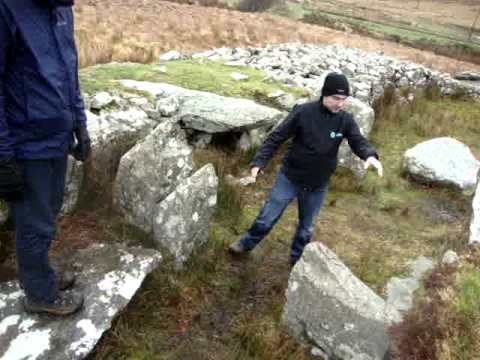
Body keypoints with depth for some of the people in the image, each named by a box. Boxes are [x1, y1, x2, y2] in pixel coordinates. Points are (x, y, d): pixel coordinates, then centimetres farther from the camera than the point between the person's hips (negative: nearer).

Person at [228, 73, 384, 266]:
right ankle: (247, 243, 36)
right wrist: (259, 161, -22)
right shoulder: (303, 112, -18)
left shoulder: (345, 120, -9)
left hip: (318, 185, 3)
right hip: (290, 177, -2)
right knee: (268, 216, 10)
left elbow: (358, 141, -12)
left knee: (307, 226, 19)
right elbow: (276, 137, -14)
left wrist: (370, 155, -36)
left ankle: (297, 259, 43)